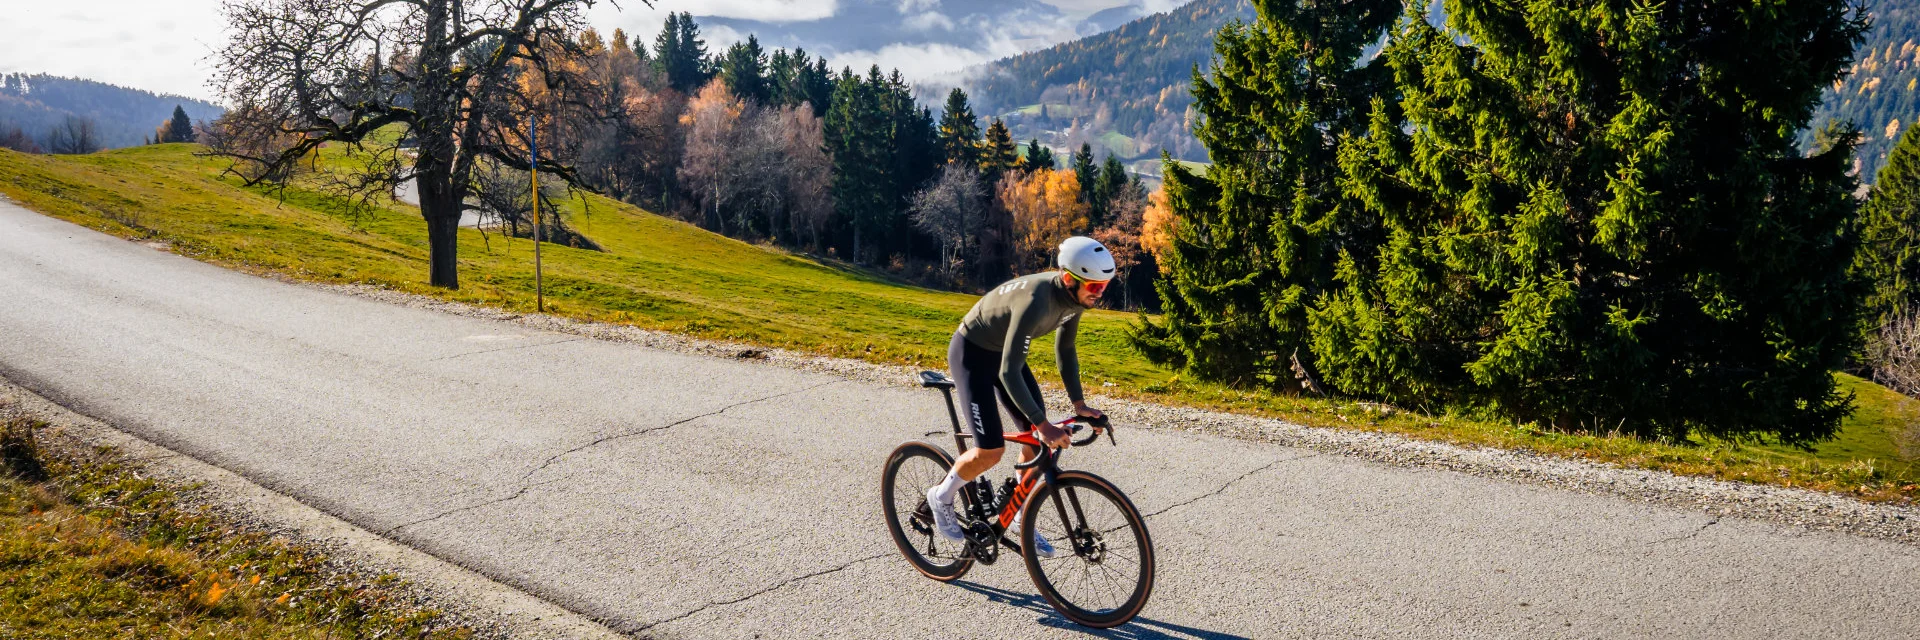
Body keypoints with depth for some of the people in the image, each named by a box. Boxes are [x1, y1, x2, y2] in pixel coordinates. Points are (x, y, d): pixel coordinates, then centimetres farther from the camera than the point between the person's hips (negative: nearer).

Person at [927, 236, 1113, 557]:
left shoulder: (1074, 297, -12)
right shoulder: (1036, 302, -38)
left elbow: (1065, 350, 5)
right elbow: (1008, 372, -38)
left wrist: (1079, 404, 1)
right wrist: (1043, 424, -38)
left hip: (1004, 352, 8)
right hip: (972, 354, -8)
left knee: (1038, 440, 2)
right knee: (991, 451, -15)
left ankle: (1021, 517, 21)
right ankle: (942, 496, 12)